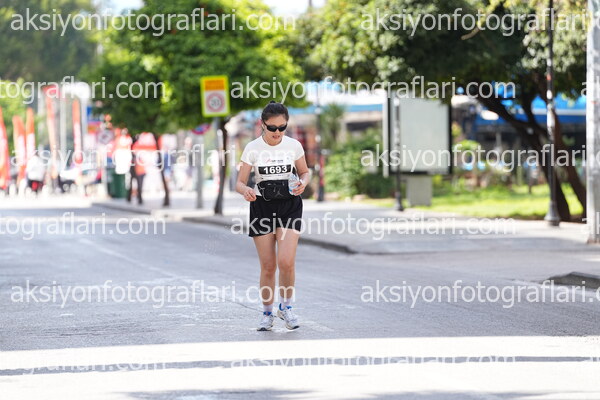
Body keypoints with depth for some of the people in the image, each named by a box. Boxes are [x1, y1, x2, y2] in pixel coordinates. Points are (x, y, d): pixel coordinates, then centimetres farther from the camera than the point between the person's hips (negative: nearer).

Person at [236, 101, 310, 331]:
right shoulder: (253, 148, -6)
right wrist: (246, 190, -27)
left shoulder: (293, 146, -3)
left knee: (286, 262, -16)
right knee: (268, 266, 1)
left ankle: (285, 307, 8)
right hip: (262, 207, 0)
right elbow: (240, 182, -3)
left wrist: (303, 182, -12)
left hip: (289, 206, 0)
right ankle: (267, 313, 21)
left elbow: (304, 172, 12)